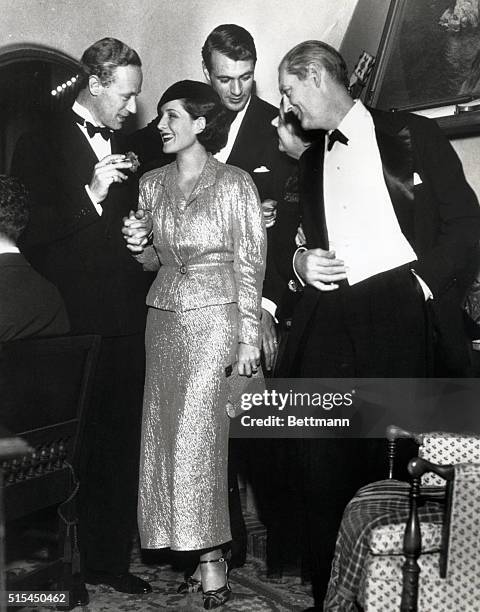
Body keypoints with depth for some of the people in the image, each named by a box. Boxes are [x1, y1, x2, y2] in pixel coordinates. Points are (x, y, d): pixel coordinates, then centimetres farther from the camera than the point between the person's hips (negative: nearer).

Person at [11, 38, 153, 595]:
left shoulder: (125, 150, 17)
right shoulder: (41, 145, -1)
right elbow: (30, 237, -9)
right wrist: (91, 194, -17)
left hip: (126, 324, 6)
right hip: (74, 324, -5)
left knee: (121, 447, 9)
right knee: (75, 449, 0)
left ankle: (112, 560, 20)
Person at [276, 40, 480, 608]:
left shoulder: (412, 134, 6)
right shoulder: (310, 162, 23)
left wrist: (422, 280, -10)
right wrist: (300, 261, 6)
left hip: (405, 312, -4)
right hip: (329, 322, 5)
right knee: (324, 463, -1)